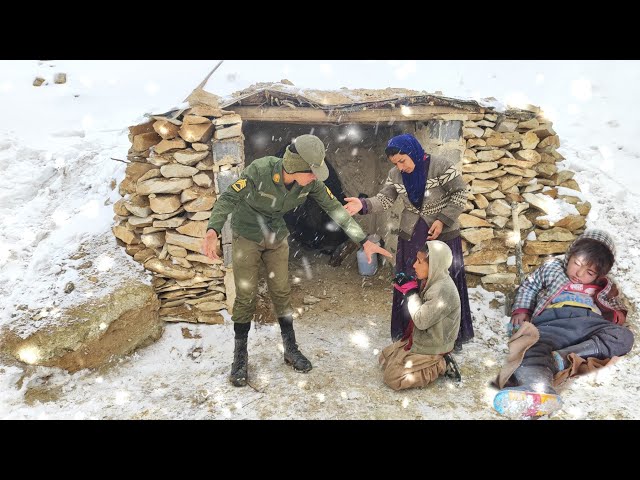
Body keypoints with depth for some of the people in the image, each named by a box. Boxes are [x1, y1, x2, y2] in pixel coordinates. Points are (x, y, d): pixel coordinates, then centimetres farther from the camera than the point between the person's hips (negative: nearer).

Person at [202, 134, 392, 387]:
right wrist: (213, 230, -49)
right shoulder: (260, 170, -32)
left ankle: (291, 349, 21)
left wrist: (365, 241, -14)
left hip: (277, 237, 3)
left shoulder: (310, 181, -20)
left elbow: (335, 208, -13)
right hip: (246, 236, -3)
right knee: (246, 295, -2)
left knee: (281, 292, 6)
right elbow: (228, 199, -30)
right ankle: (240, 357, 13)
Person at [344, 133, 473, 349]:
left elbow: (460, 193, -14)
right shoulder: (395, 174, -2)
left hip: (443, 236, -4)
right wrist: (364, 205, -23)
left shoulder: (440, 166, -17)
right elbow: (384, 199, -4)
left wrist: (442, 220, -20)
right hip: (411, 237, 4)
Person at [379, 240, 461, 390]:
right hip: (421, 338, 9)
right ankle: (436, 363, 13)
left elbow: (421, 320, -28)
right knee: (385, 358, 16)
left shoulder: (443, 290, -30)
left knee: (392, 378, -7)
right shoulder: (432, 279, -2)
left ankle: (439, 366, 1)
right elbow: (421, 307, 8)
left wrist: (411, 292, -21)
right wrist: (406, 289, -8)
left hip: (431, 347, -9)